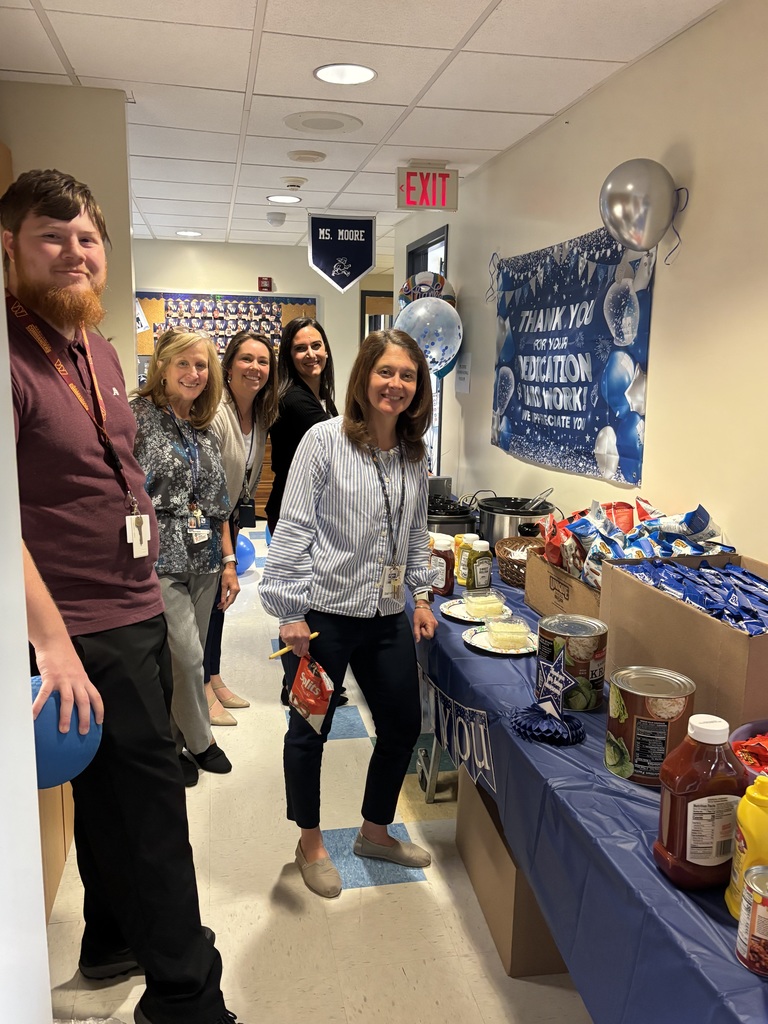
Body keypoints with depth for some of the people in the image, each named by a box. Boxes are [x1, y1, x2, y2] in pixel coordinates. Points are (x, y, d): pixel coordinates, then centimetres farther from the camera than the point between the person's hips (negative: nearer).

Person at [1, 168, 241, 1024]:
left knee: (118, 793, 23)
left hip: (135, 614, 9)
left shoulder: (100, 353, 12)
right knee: (147, 813, 3)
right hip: (83, 636, -9)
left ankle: (111, 942, 44)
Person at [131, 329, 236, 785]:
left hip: (203, 561, 6)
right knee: (186, 656, -6)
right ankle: (200, 739, 18)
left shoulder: (206, 431, 13)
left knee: (187, 657, 12)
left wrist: (229, 561, 12)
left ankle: (173, 741, 29)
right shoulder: (138, 418, -7)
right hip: (160, 559, -6)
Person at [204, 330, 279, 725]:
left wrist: (246, 516, 10)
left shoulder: (262, 414, 1)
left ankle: (214, 679, 30)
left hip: (231, 518, 8)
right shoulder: (214, 412, -25)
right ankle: (203, 691, 14)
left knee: (218, 597, 16)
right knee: (206, 600, 0)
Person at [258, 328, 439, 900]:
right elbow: (294, 529, -14)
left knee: (403, 726, 15)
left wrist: (422, 596, 11)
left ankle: (376, 832, 39)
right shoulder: (325, 441, -12)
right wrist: (291, 612, -16)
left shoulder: (415, 455, 6)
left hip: (387, 617, 6)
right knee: (310, 731, 10)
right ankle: (311, 843, 34)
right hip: (324, 615, -6)